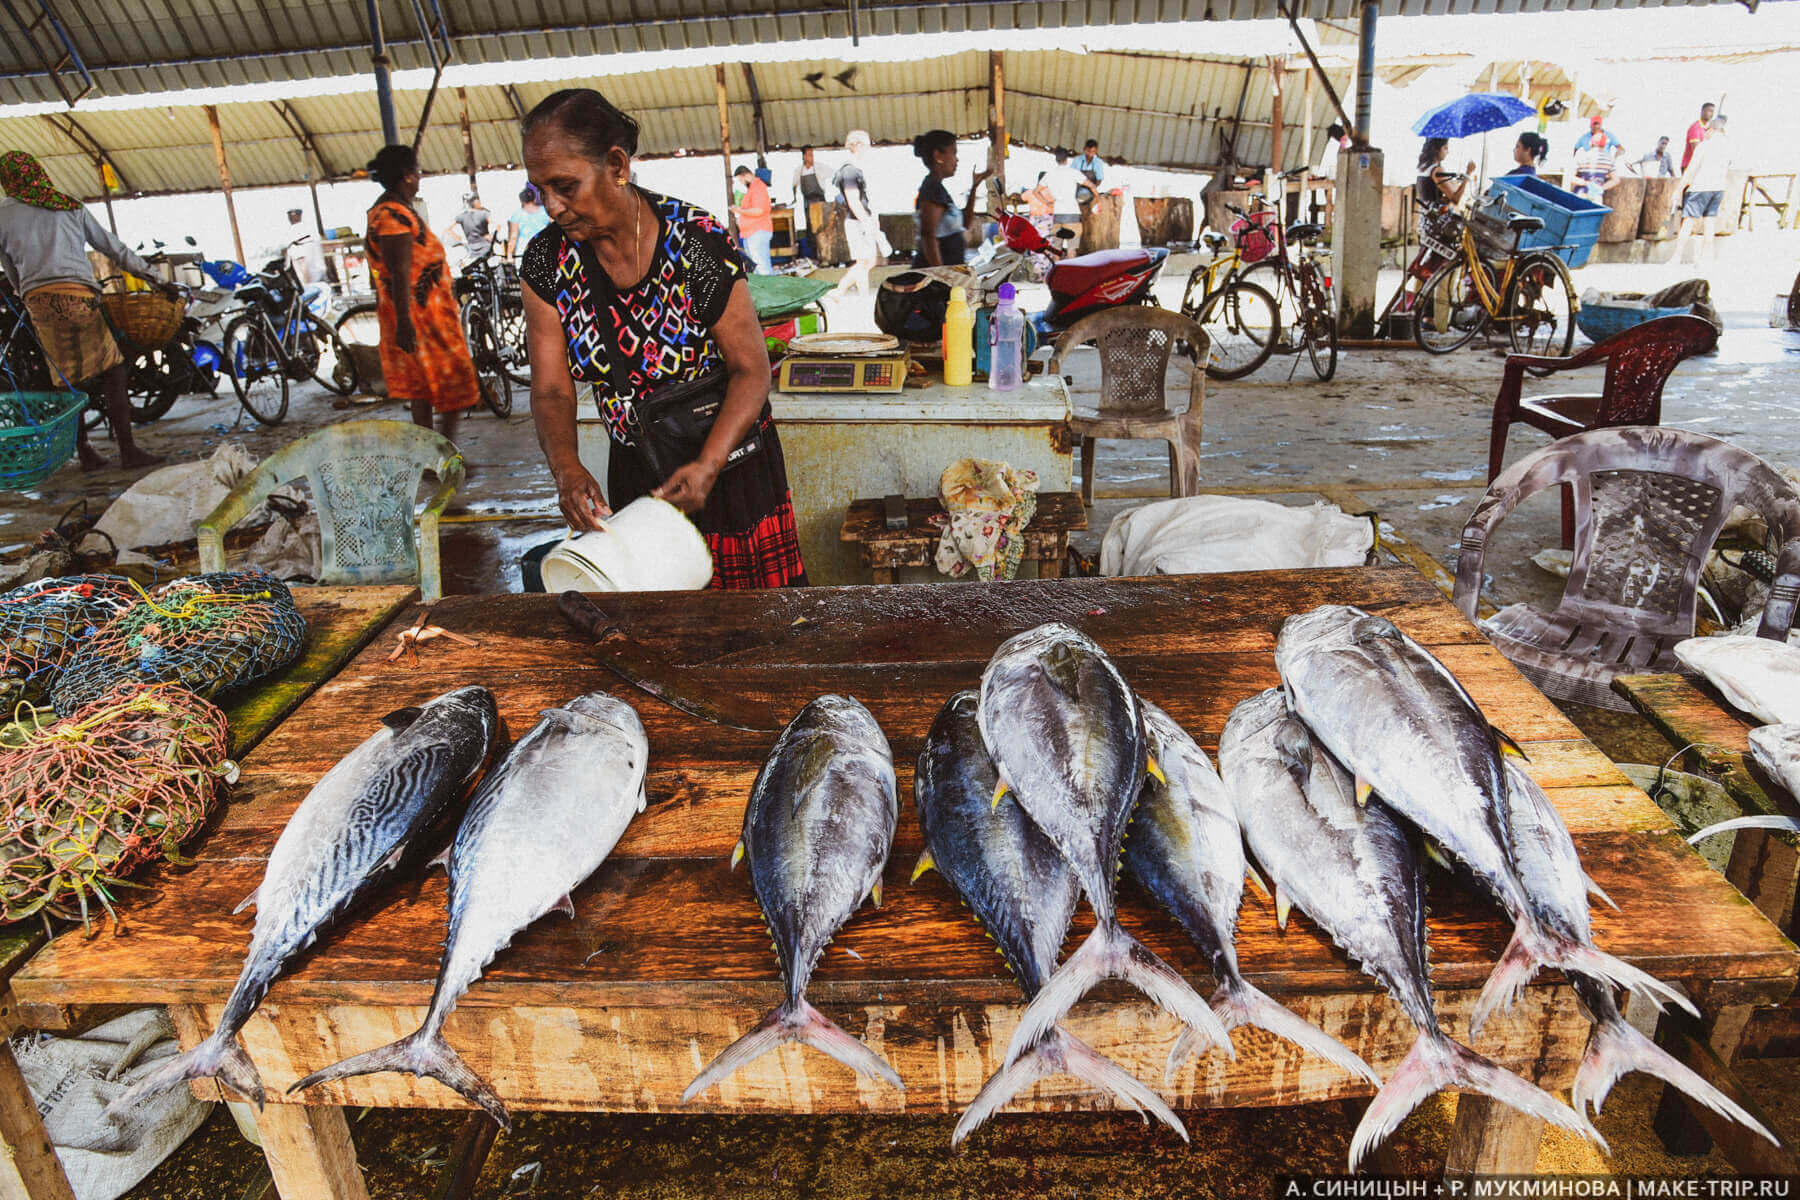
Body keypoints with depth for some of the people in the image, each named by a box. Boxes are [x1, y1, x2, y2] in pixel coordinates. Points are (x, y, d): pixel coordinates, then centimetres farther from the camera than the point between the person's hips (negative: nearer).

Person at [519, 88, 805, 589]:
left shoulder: (697, 243, -21)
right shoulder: (547, 261, -8)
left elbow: (750, 368, -16)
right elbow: (551, 390, -7)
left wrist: (707, 466, -30)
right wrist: (567, 469, -27)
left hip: (729, 458, -3)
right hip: (634, 472, 4)